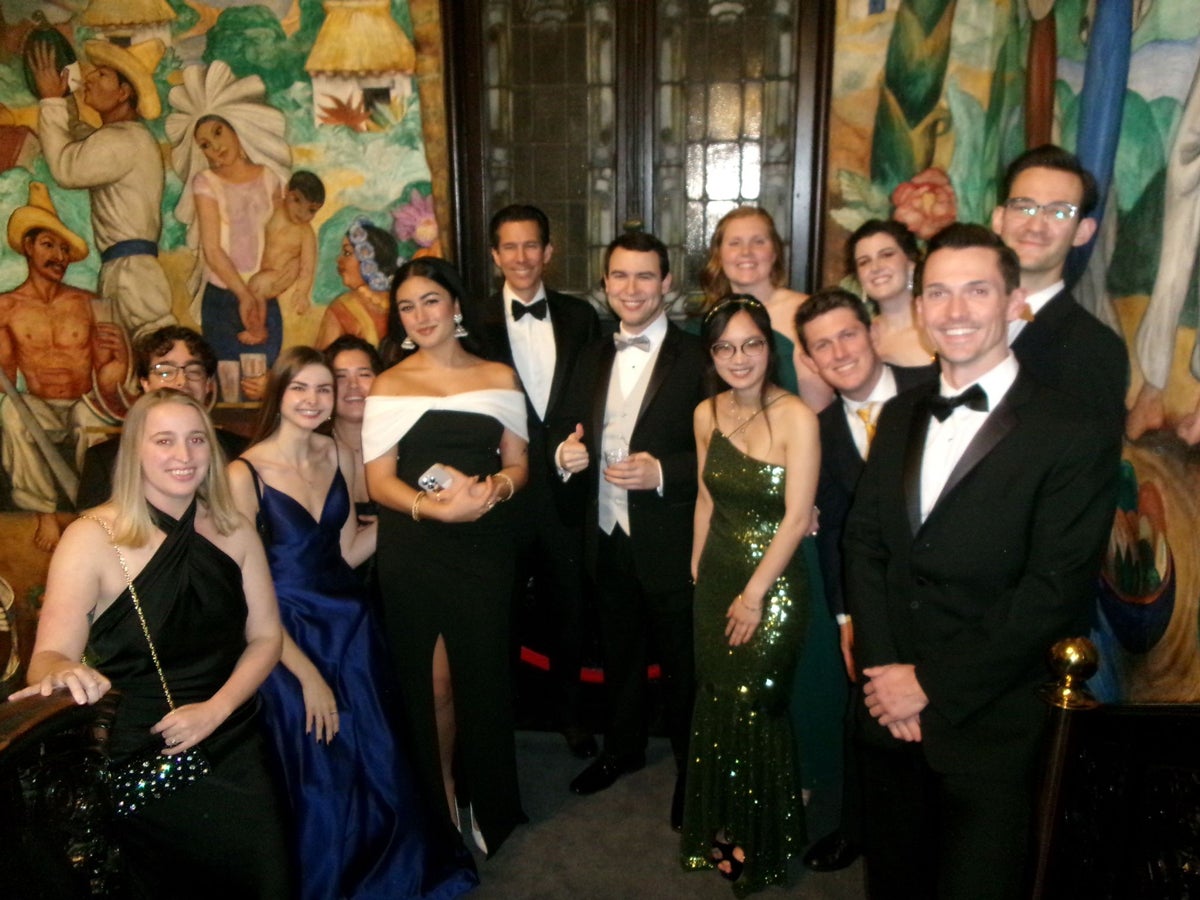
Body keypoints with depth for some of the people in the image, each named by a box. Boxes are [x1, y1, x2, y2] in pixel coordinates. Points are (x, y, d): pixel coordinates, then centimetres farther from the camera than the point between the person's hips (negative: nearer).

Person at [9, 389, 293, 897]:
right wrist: (64, 673, -38)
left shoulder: (233, 531, 3)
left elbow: (265, 636, 5)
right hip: (141, 764, -3)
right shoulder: (91, 538, -9)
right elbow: (49, 656, -14)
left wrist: (215, 710, -10)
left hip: (235, 748, 4)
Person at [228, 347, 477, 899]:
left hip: (351, 627, 5)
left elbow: (346, 551, 6)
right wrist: (306, 673, -13)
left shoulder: (335, 453, 2)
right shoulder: (245, 473, -15)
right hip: (291, 640, -5)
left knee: (379, 765, 14)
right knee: (321, 780, 8)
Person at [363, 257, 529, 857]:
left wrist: (494, 489, -12)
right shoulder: (388, 386, 5)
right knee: (430, 679, 4)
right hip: (412, 551, -1)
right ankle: (439, 801, 25)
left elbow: (517, 462, 10)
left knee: (484, 673, 4)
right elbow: (379, 480, -2)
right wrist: (433, 507, -20)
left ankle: (489, 806, 24)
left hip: (485, 545, 1)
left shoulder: (499, 378, 10)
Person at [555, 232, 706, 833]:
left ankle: (690, 765, 32)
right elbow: (569, 429, 14)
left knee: (680, 659, 10)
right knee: (618, 651, 22)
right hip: (607, 537, 6)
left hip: (670, 541, -5)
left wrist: (662, 472, -26)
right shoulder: (592, 359, 10)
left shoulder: (696, 357, -11)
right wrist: (564, 453, -8)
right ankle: (622, 747, 44)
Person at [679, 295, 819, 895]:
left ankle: (763, 845, 30)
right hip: (716, 577, 5)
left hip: (773, 582, -5)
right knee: (715, 701, 14)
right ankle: (721, 831, 37)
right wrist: (697, 569, 8)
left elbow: (797, 517, -17)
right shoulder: (706, 414, 1)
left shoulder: (796, 418, -17)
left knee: (753, 705, 4)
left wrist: (754, 593, -15)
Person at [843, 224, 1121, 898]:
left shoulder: (1078, 433, -11)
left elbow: (1054, 590, -17)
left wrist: (931, 684, -15)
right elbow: (864, 543, 5)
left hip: (992, 731, -5)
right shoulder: (901, 417, 8)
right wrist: (883, 671, -7)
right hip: (890, 714, 5)